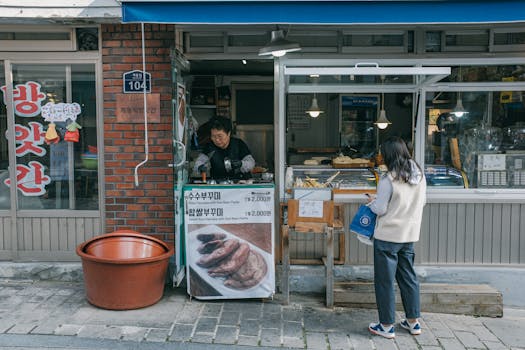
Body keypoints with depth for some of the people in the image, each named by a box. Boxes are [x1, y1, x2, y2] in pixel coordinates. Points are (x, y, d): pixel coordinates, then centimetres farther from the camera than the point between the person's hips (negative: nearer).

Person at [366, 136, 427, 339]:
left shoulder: (388, 179, -19)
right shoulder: (419, 174, 2)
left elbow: (380, 209, -15)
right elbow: (422, 201, 13)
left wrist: (372, 202, 4)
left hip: (388, 236, -7)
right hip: (410, 235, 7)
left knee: (385, 281, 5)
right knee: (408, 277, 18)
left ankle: (387, 326, 14)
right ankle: (413, 322, 28)